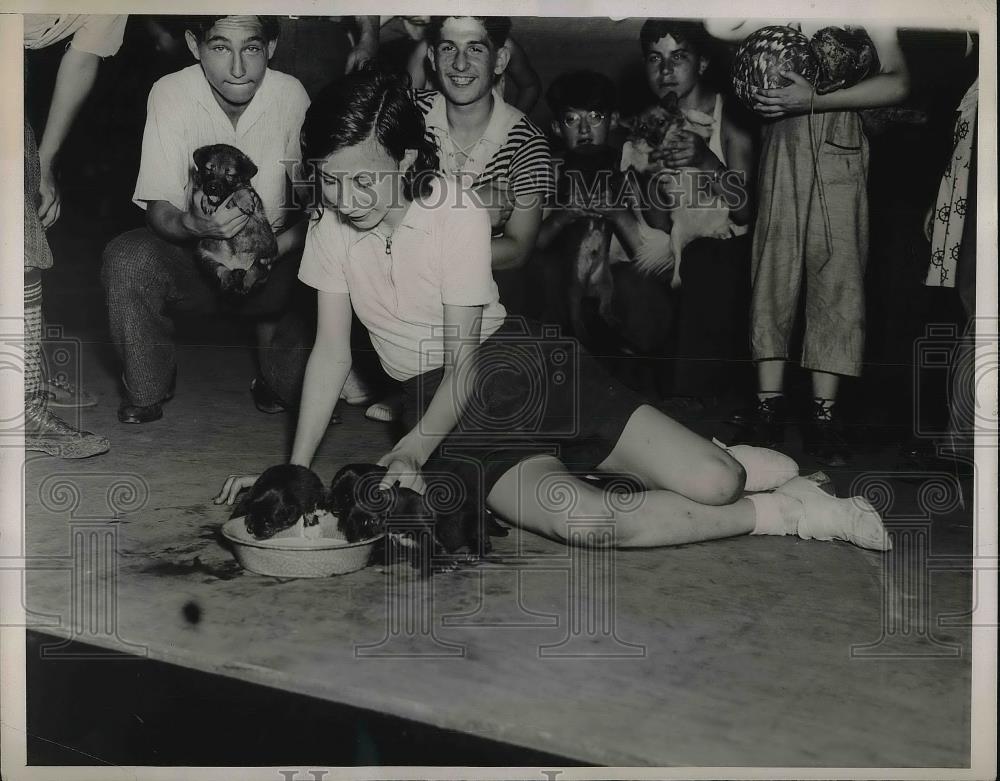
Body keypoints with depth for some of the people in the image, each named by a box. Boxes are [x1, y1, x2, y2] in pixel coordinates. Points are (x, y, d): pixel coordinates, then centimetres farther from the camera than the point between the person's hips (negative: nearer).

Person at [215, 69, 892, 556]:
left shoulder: (456, 214, -16)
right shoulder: (331, 231, -5)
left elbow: (464, 360, -16)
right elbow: (332, 351, -1)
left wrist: (414, 450, -30)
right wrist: (295, 468, -7)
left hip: (520, 364, -2)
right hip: (437, 399, 2)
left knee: (713, 483, -18)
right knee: (578, 518, -28)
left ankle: (715, 464, 23)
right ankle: (777, 513, -6)